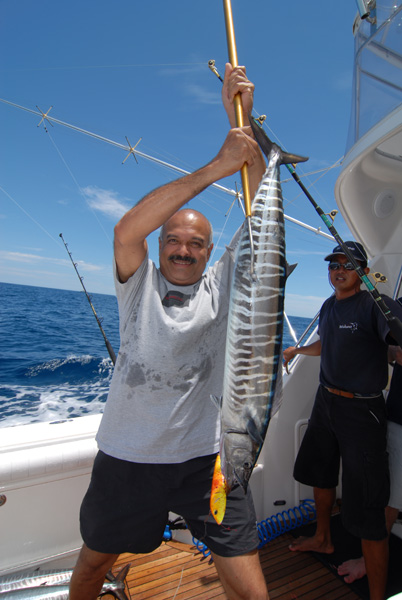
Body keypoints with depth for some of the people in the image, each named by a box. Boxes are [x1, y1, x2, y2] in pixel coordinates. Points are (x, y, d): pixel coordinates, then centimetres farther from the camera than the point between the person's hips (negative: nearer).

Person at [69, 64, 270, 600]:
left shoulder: (221, 285, -3)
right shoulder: (138, 283, -4)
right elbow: (126, 229, -24)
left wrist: (243, 121, -16)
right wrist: (217, 165, -27)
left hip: (206, 458, 0)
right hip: (125, 456, 1)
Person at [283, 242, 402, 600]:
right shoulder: (328, 306, 8)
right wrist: (296, 349, 36)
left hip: (361, 410, -8)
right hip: (326, 402, 8)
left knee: (366, 509, -3)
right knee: (320, 474, 25)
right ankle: (323, 539, 51)